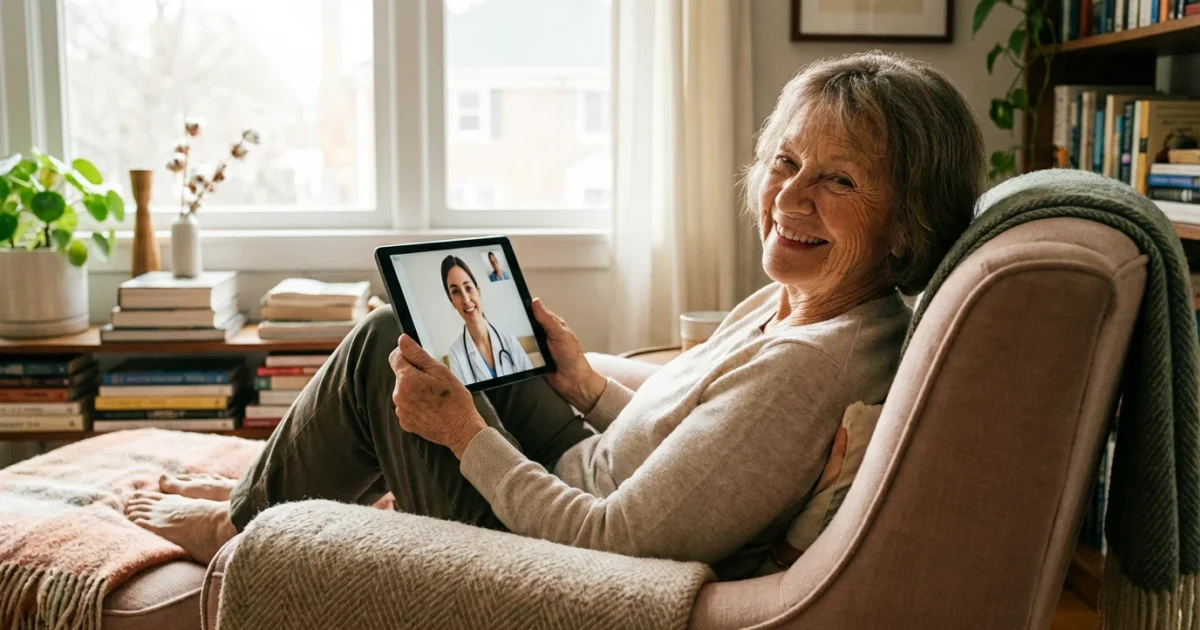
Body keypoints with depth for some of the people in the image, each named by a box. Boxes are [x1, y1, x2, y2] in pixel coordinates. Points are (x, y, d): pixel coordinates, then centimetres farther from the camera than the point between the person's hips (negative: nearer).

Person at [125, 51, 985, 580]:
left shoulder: (814, 366, -32)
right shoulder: (798, 301, -4)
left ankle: (244, 522, 22)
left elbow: (610, 543, -30)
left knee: (387, 348, -3)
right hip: (583, 487, 9)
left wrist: (466, 432, -20)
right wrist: (584, 383, 5)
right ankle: (273, 484, 32)